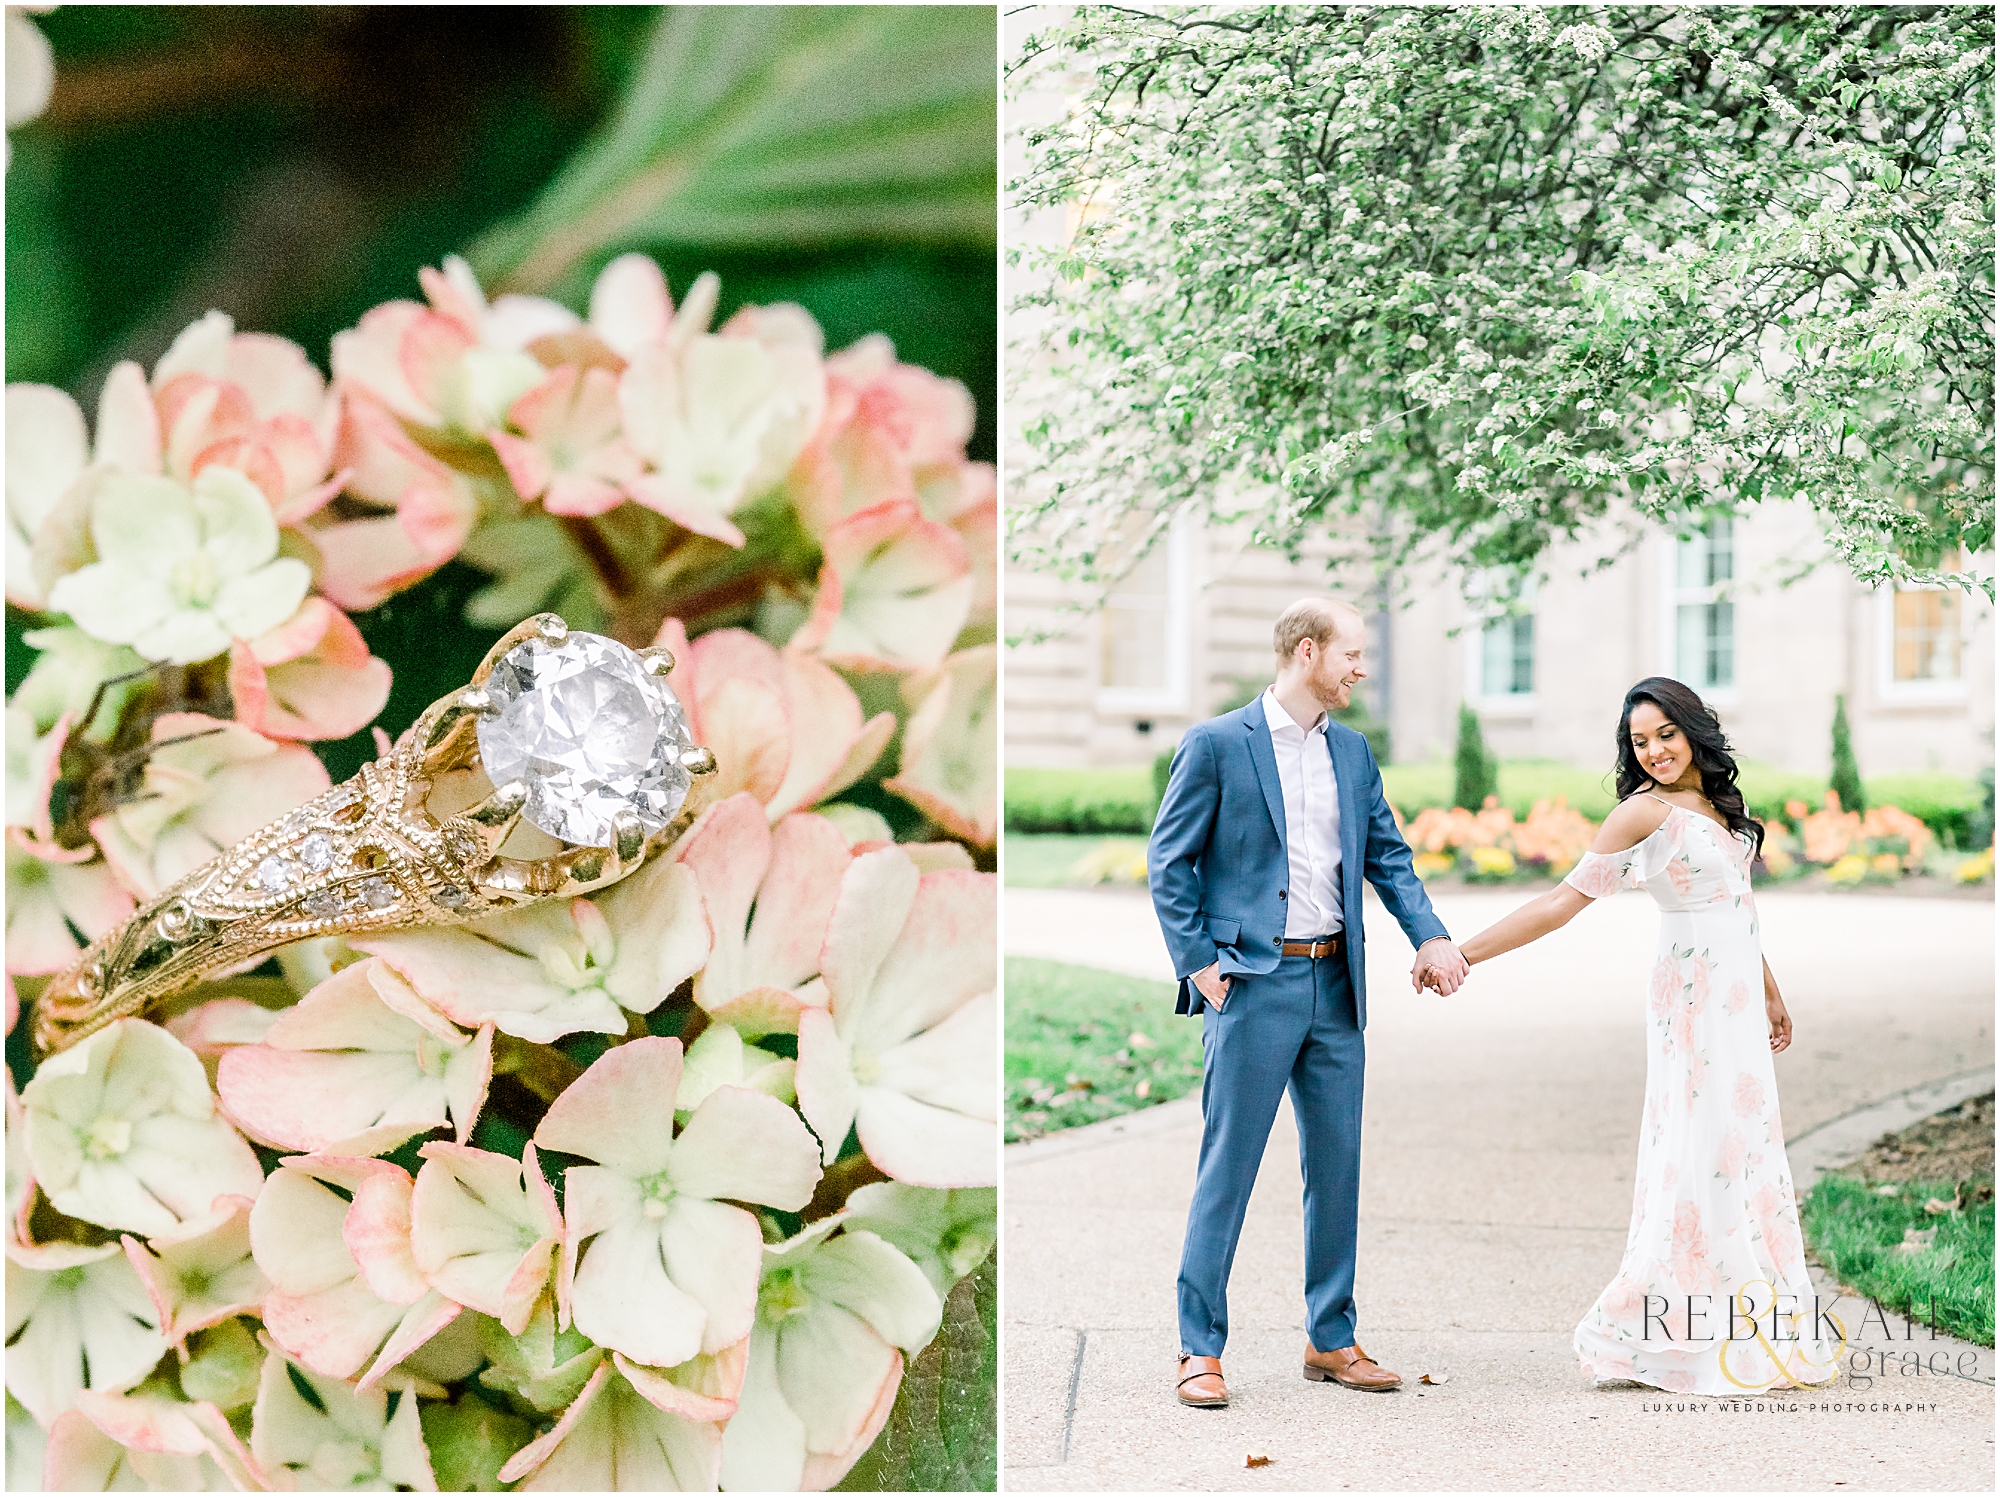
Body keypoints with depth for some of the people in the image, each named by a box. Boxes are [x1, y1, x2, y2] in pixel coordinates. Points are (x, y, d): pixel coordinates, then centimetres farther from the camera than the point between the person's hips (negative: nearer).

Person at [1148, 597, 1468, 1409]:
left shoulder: (1353, 749, 13)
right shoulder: (1216, 743, -5)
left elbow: (1388, 854, 14)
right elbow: (1168, 863, -4)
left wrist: (1430, 936, -1)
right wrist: (1198, 964, -10)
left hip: (1335, 984, 6)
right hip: (1253, 984, -6)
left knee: (1338, 1166, 10)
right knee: (1228, 1167, -3)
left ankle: (1332, 1340, 22)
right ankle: (1200, 1348, 6)